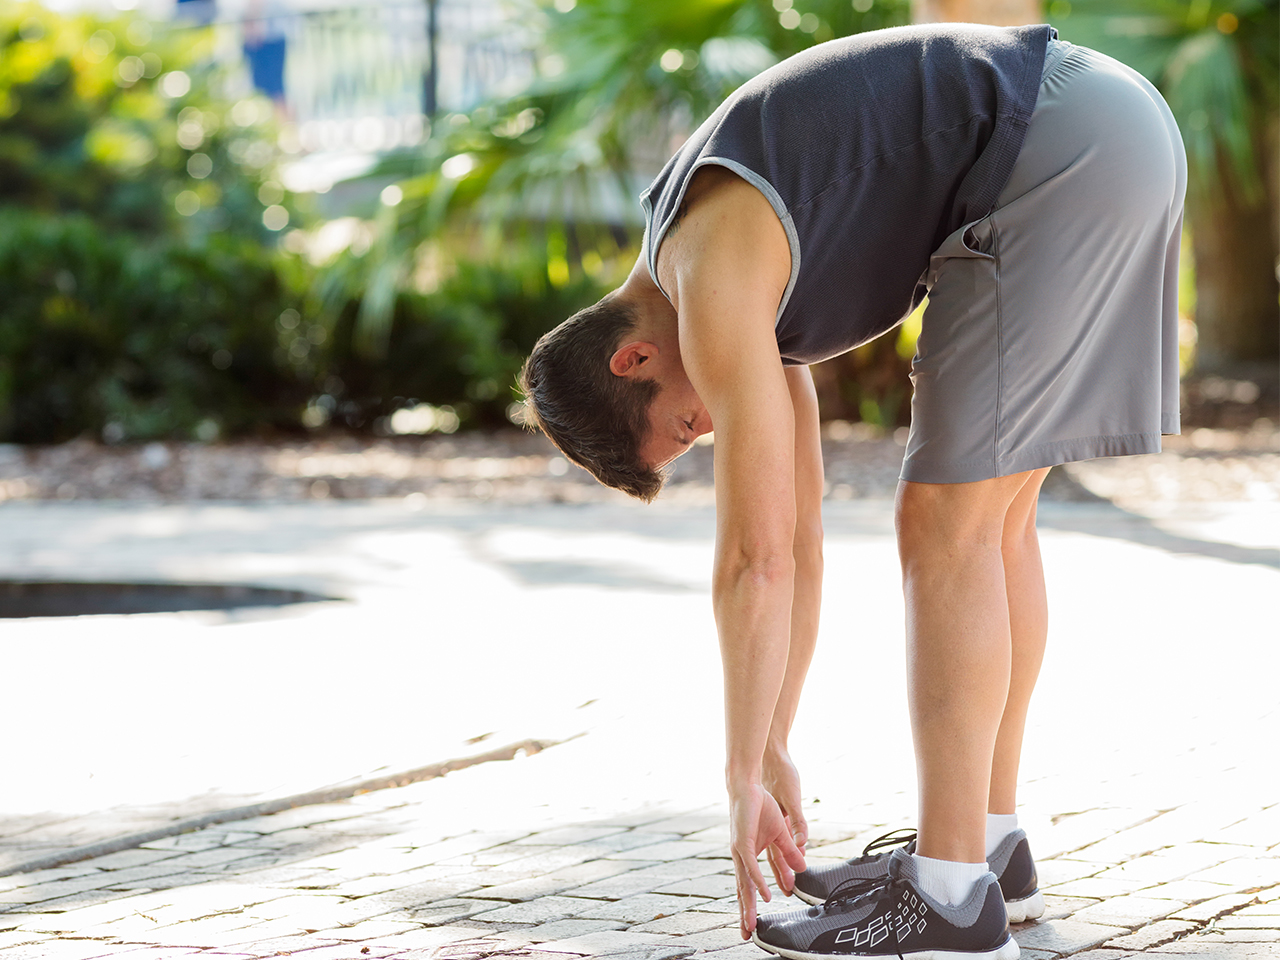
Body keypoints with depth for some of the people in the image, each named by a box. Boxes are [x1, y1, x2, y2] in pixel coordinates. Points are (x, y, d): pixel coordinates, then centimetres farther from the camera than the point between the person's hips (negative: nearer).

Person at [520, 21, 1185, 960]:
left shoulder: (712, 289, -10)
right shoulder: (750, 282, 21)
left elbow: (754, 558, -10)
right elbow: (798, 537, 24)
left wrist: (745, 776, -1)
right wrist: (771, 755, 24)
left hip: (1059, 159, -10)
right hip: (1116, 139, 10)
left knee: (948, 526, -5)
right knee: (991, 522, 16)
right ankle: (990, 841, 22)